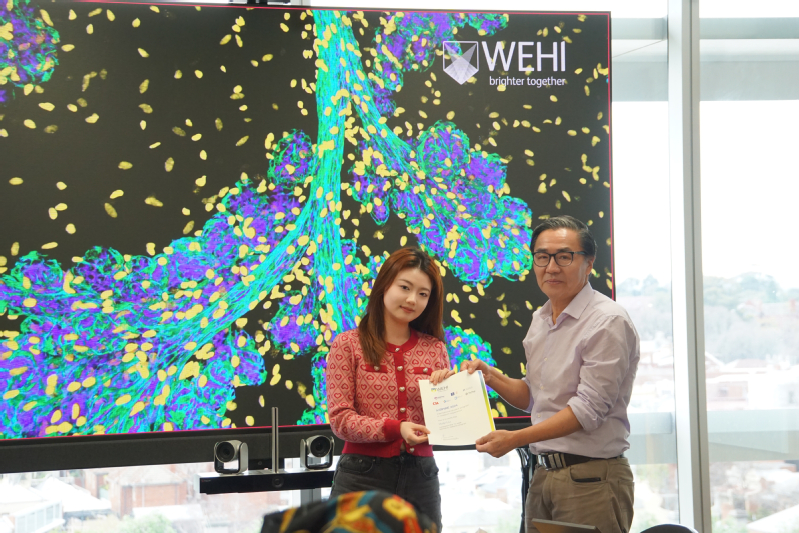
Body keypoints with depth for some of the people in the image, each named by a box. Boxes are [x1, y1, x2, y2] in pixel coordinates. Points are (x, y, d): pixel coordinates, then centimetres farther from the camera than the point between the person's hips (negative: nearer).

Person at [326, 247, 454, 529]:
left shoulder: (434, 348, 9)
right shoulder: (348, 345, 0)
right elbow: (339, 419, -8)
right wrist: (395, 428, -20)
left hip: (420, 477, 3)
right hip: (363, 476, -3)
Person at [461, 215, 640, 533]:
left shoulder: (608, 322, -12)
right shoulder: (540, 320, 14)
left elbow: (590, 408, -18)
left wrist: (515, 438, -19)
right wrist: (491, 377, 4)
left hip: (591, 479, -7)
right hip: (543, 472, 8)